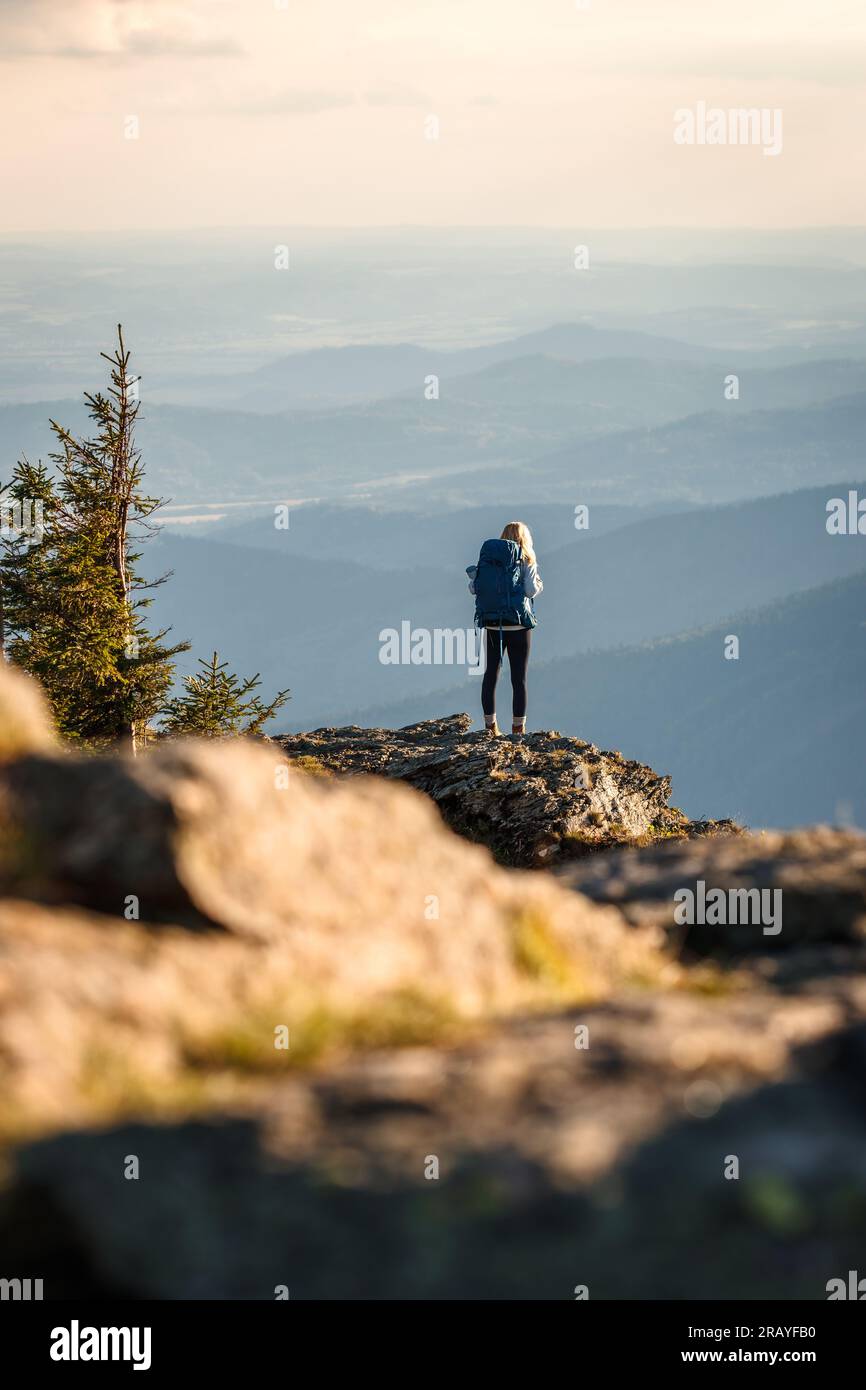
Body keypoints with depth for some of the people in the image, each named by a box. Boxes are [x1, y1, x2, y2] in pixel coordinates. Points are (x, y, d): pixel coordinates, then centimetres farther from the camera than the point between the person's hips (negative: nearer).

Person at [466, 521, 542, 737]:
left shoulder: (486, 557, 4)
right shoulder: (526, 560, -4)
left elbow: (473, 588, 1)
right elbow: (531, 590, -11)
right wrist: (538, 585, 11)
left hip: (491, 624, 3)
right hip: (518, 624, -3)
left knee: (491, 673, 9)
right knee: (519, 677, 2)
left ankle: (490, 726, 10)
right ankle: (518, 728, 1)